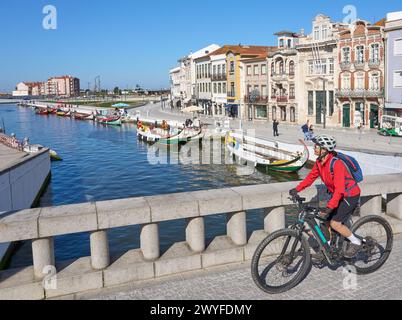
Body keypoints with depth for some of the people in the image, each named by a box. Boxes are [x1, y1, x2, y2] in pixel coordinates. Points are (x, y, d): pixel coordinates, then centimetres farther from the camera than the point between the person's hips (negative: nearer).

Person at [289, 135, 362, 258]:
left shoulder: (336, 164, -30)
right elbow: (311, 177, 3)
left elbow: (339, 189, -35)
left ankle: (356, 242, 8)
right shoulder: (319, 162, -4)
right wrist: (297, 189, -9)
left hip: (350, 196, -8)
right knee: (326, 221, 7)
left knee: (335, 223, -14)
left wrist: (329, 207, -42)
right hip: (337, 194, 8)